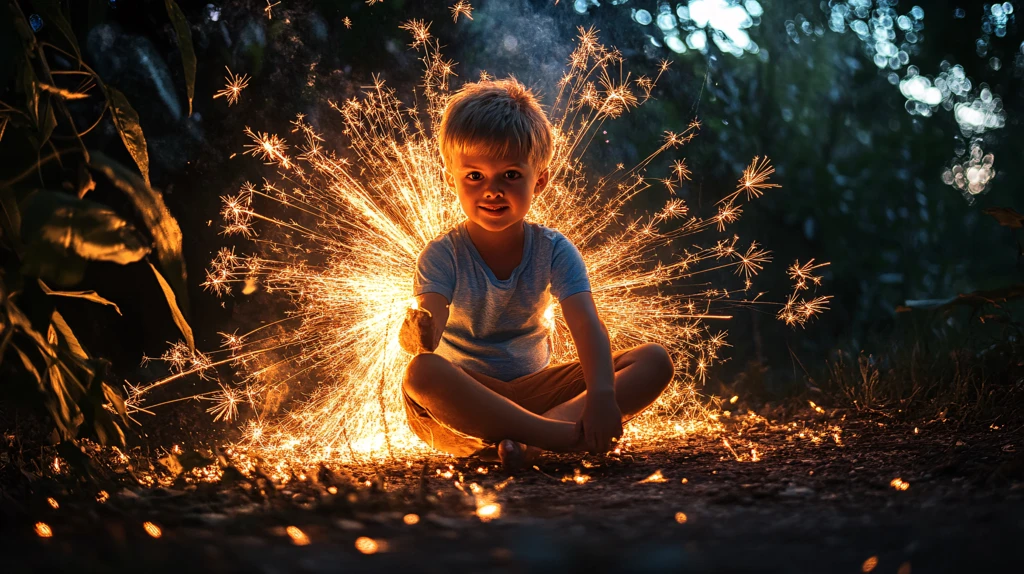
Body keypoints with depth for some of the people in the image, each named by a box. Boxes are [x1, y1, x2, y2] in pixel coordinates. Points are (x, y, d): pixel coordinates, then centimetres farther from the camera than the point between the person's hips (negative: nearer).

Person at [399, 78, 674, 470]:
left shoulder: (553, 250, -4)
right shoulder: (443, 256, -8)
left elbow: (586, 324, -18)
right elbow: (428, 325, -24)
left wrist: (602, 396, -37)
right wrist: (419, 334, -51)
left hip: (535, 390, 3)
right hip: (465, 399, -3)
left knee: (655, 362, -14)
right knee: (421, 373, -38)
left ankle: (525, 438, -32)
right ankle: (567, 435, -39)